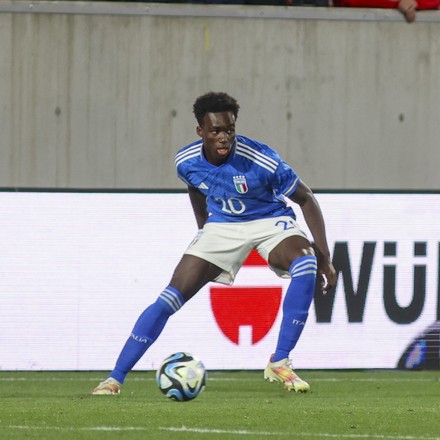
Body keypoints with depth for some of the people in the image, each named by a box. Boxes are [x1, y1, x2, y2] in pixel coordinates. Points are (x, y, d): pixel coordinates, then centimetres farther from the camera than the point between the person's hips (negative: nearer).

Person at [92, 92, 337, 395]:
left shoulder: (260, 160, -28)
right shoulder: (187, 162, -15)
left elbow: (306, 199, -16)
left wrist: (325, 256, -18)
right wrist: (204, 230, 18)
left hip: (270, 221, -3)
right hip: (221, 226, 3)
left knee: (306, 265, -35)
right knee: (170, 299, -10)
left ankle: (280, 364, -24)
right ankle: (115, 379, -2)